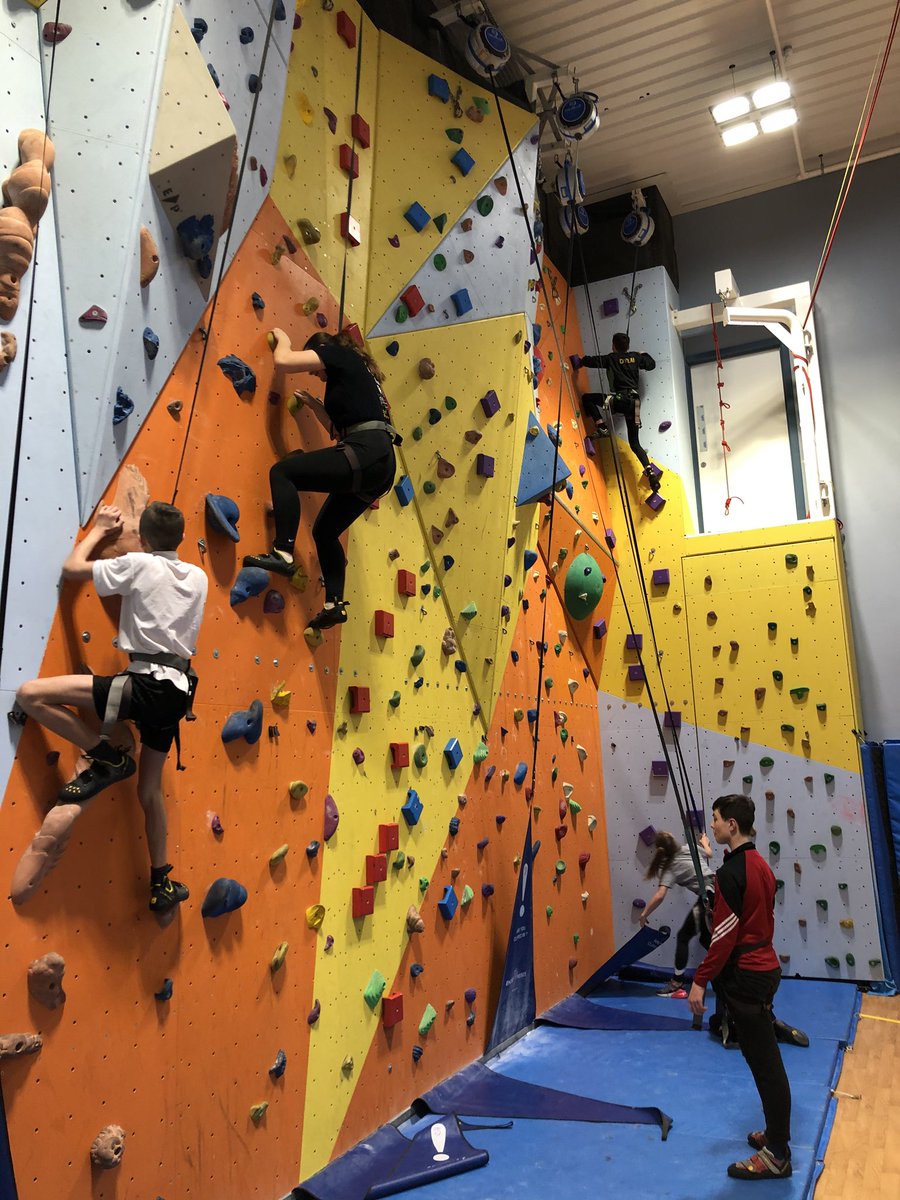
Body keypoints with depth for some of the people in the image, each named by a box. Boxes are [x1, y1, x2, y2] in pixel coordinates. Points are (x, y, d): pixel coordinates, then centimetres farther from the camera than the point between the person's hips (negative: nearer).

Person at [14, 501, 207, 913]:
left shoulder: (138, 564, -3)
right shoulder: (198, 577, 14)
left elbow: (73, 567, 7)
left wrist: (98, 530, 21)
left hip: (146, 684, -8)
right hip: (176, 691, 8)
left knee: (31, 694, -8)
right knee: (149, 789, 19)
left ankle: (107, 759, -2)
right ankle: (162, 883, 26)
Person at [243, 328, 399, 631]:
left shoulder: (339, 354, 6)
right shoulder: (354, 372, 31)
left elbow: (283, 361, -4)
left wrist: (283, 339, 16)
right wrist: (315, 406, 29)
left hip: (365, 454, -10)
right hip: (378, 462, 10)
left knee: (282, 472, -9)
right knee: (325, 531, 17)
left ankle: (283, 554, -17)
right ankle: (335, 604, 16)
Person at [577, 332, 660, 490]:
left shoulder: (611, 358, 6)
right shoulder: (636, 357, 17)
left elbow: (592, 361, 3)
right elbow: (651, 364, 31)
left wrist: (580, 361, 24)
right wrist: (643, 354, 48)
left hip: (620, 399, -5)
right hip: (634, 402, 5)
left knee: (586, 398, 11)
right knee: (634, 442, 10)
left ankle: (601, 427, -3)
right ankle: (650, 472, -8)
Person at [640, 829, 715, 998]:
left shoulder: (670, 868, -7)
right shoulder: (689, 848, 9)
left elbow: (660, 896, -18)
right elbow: (709, 854, 30)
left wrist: (644, 914, -7)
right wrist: (705, 842, 52)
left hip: (709, 897, -7)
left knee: (683, 936, 6)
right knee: (706, 939, 23)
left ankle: (677, 984, 8)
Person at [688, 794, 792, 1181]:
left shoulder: (731, 873, -23)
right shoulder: (760, 865, 6)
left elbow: (725, 935, -22)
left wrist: (700, 981, -16)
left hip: (746, 978, -9)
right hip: (764, 969, 9)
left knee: (764, 1062, 2)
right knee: (766, 1058, 20)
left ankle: (776, 1156, 15)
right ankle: (776, 1132, 33)